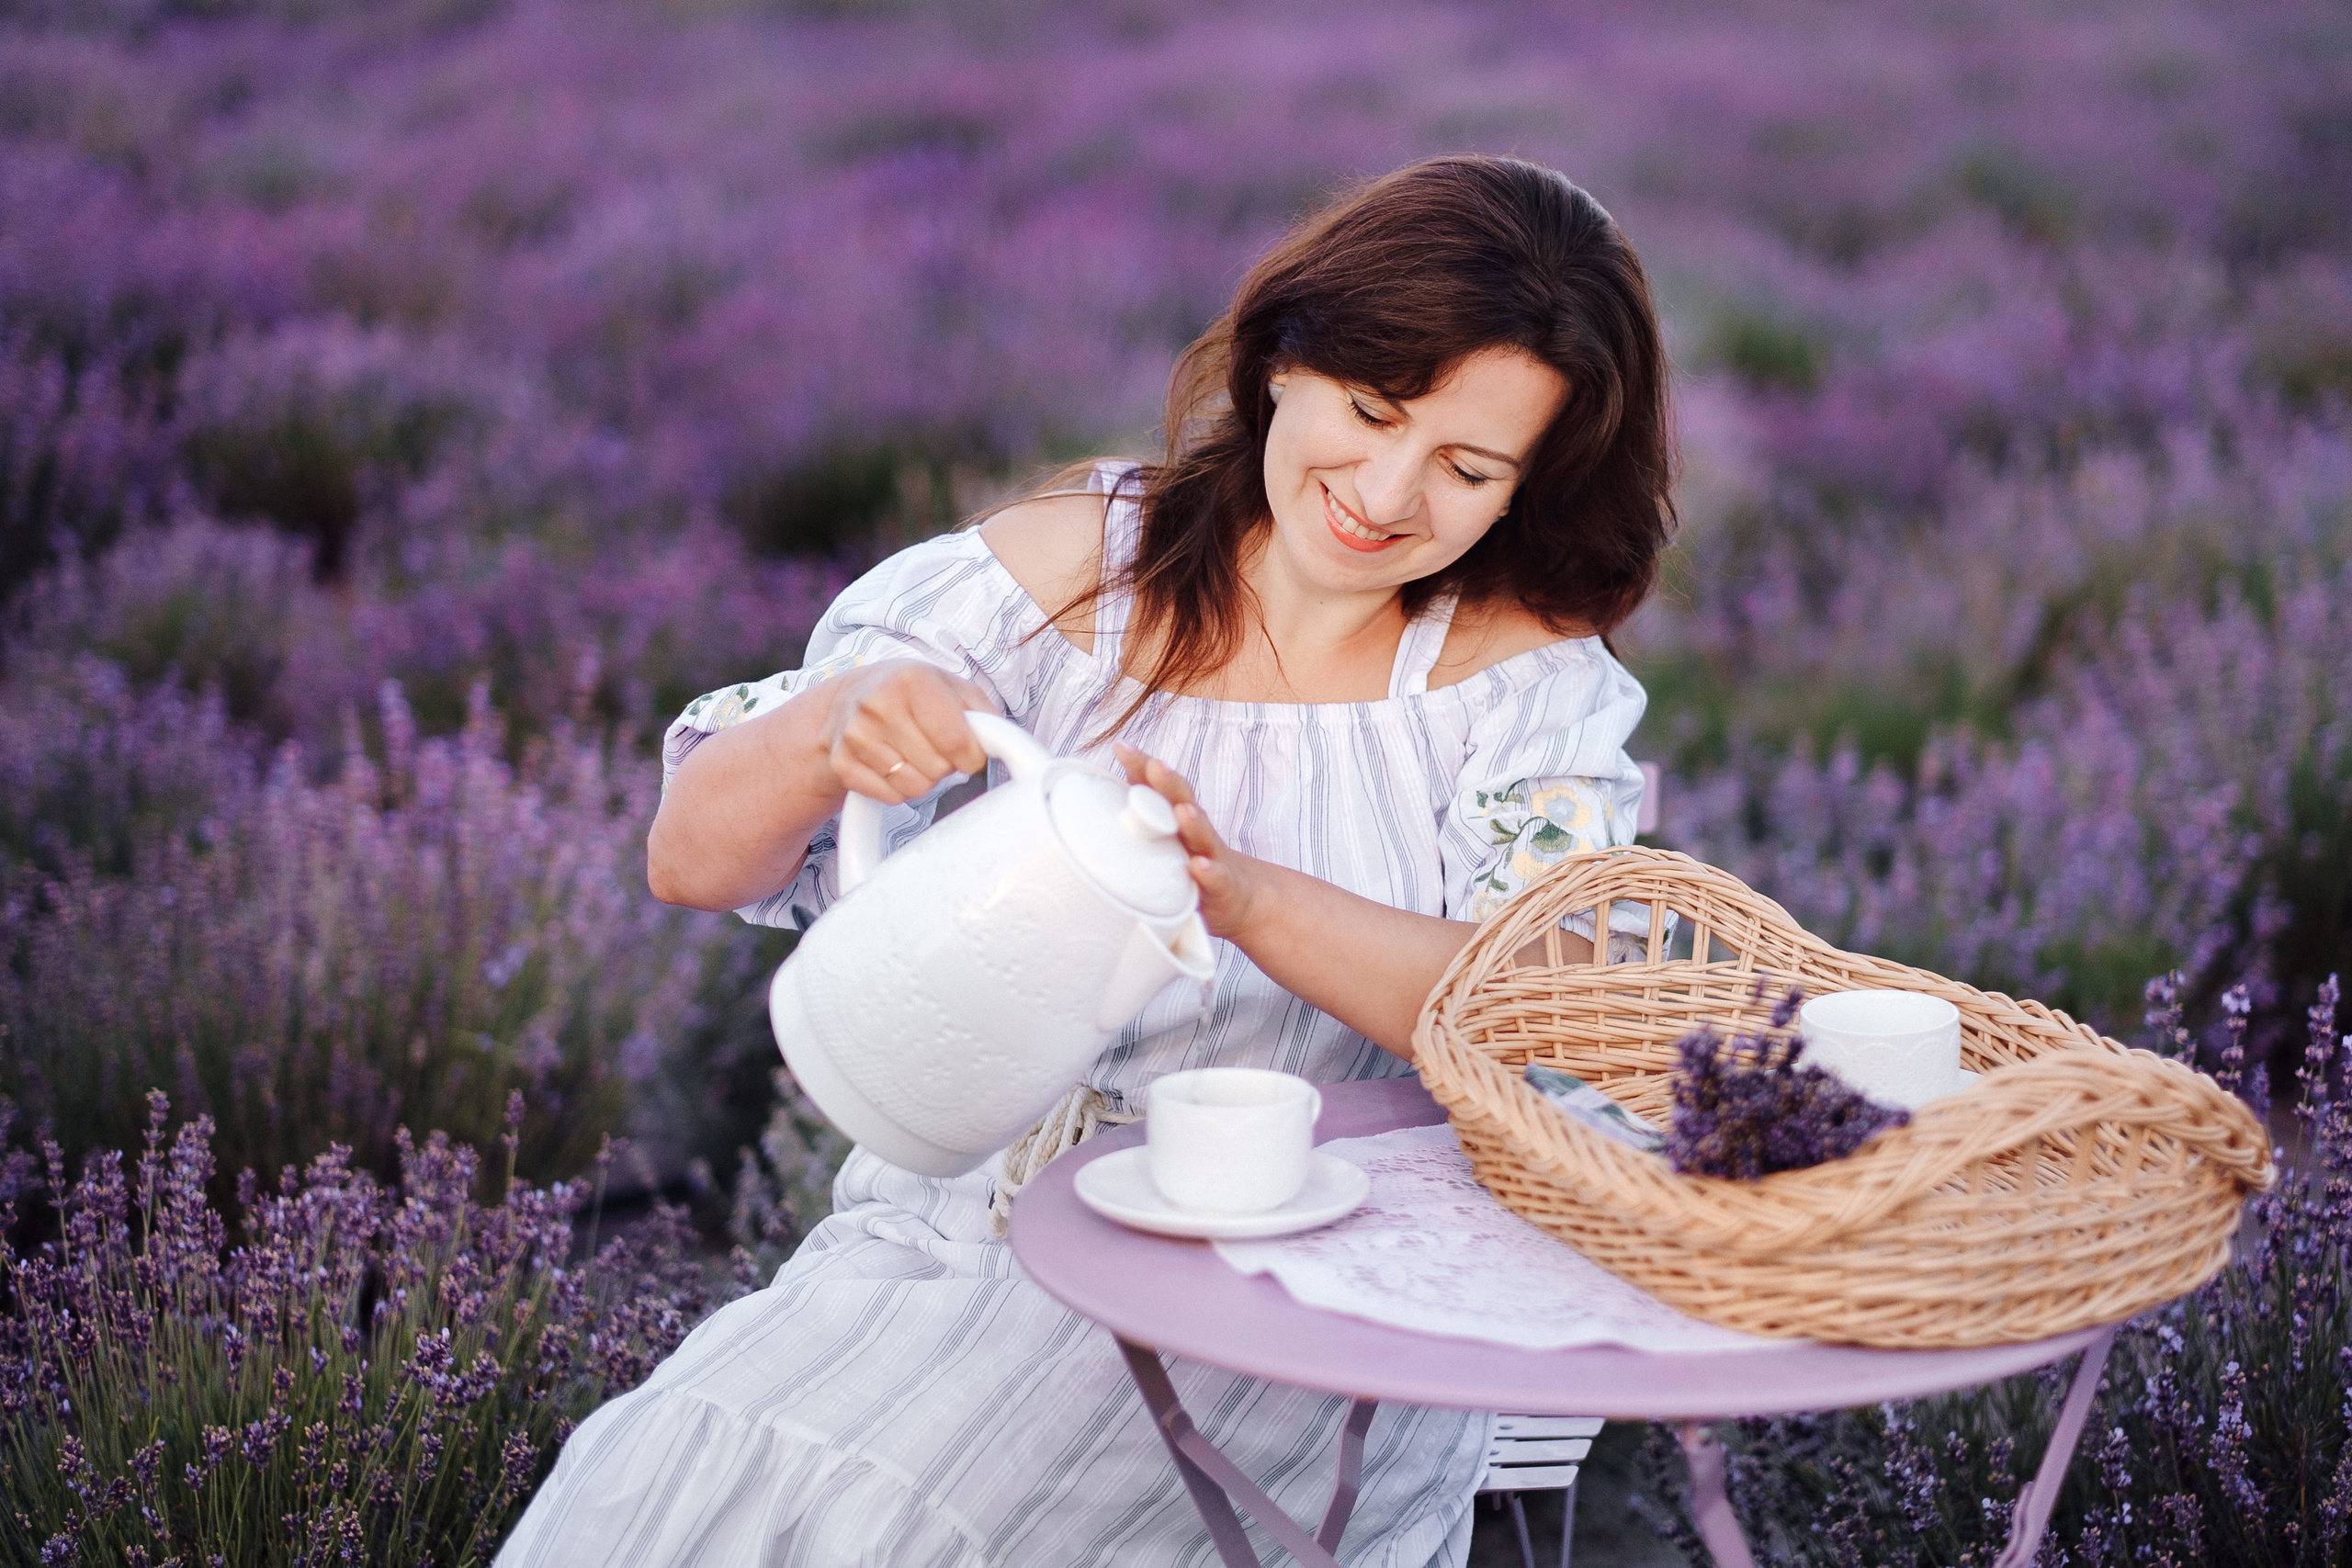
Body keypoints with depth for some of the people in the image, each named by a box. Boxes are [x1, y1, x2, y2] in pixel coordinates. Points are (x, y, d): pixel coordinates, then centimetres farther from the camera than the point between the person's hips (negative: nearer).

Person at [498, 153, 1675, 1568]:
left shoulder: (1525, 672, 0)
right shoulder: (1062, 568, 1)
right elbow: (692, 861, -1)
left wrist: (1240, 892, -30)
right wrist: (830, 726, -23)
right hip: (962, 1221, 3)